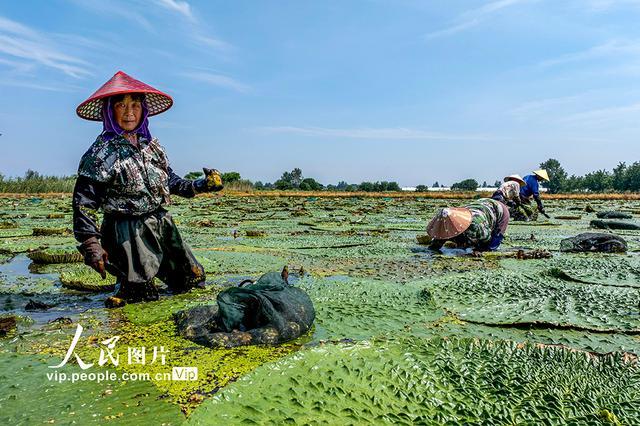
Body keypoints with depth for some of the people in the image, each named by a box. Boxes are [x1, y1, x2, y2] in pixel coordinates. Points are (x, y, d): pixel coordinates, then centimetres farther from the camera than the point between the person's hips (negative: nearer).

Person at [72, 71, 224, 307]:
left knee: (191, 278, 17)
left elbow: (169, 180, 18)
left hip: (163, 225, 6)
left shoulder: (151, 144, 7)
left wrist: (201, 185, 11)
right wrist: (91, 244, -20)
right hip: (129, 232, -6)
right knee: (141, 295, -4)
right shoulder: (102, 151, -12)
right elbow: (84, 201, -13)